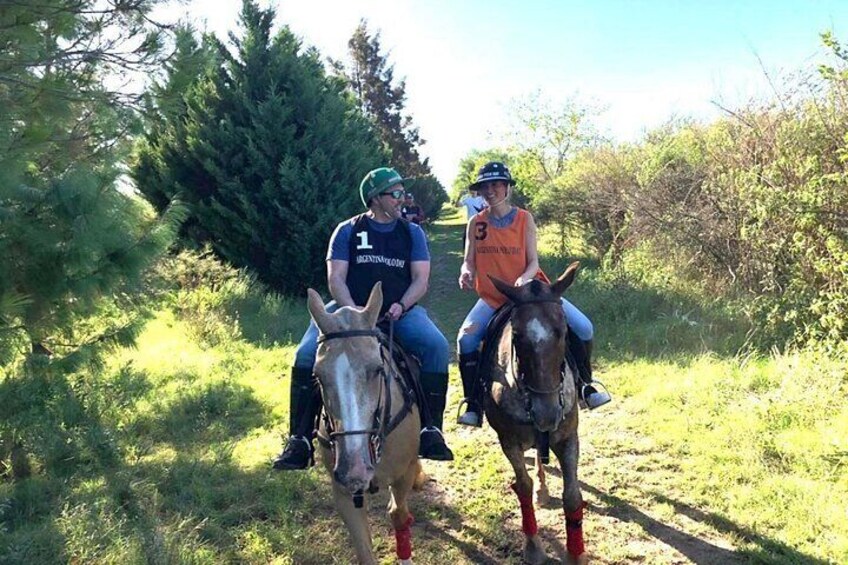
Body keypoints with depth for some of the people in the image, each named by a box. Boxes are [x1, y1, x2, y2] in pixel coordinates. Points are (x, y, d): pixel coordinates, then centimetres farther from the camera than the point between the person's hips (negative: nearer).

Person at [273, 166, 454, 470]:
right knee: (306, 354, -24)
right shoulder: (347, 231, 7)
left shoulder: (412, 233, 12)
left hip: (399, 311, 1)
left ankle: (431, 430, -18)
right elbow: (335, 278, -1)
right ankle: (300, 439, -14)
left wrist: (401, 305, -15)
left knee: (437, 346, -27)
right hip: (350, 308, -1)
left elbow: (421, 280, 5)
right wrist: (354, 313, -18)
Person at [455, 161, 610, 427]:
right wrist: (466, 273, -24)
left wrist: (524, 278, -28)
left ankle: (584, 385, 12)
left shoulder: (524, 219, -3)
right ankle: (474, 404, -9)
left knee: (583, 328, -12)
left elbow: (533, 261, -6)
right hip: (492, 297, 1)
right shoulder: (475, 223, 1)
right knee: (466, 339, -25)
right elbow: (469, 261, 0)